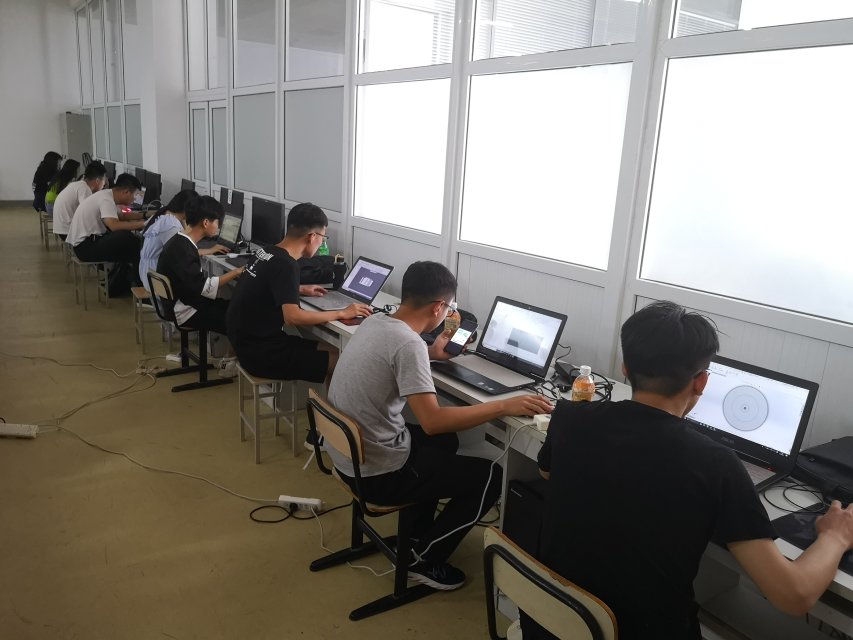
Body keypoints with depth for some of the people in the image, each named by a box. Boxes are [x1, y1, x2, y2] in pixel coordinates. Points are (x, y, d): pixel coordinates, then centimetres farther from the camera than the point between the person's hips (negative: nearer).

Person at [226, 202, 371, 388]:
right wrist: (341, 313, -21)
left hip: (250, 341, 10)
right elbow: (293, 317, -30)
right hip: (260, 353, -10)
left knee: (331, 350, 7)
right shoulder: (285, 265, -20)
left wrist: (300, 289, 31)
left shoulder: (268, 253, 7)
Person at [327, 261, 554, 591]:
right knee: (490, 476, 1)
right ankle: (423, 560, 13)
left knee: (445, 441, 30)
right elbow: (432, 421, -32)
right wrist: (504, 406, -27)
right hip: (377, 472, -9)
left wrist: (429, 354, 24)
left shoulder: (374, 321, 1)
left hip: (348, 454, 9)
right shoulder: (409, 343, -26)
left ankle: (417, 534, 36)